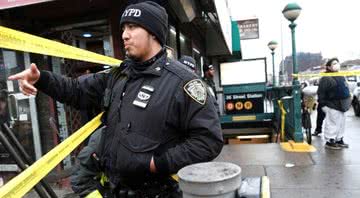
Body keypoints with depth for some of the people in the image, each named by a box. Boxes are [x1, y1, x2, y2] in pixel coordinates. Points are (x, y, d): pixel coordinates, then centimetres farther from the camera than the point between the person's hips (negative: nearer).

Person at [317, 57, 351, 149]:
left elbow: (345, 89, 24)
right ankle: (329, 142, 6)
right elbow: (321, 92, -16)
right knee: (332, 124, -4)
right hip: (332, 106, -9)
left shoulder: (341, 76, 14)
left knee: (341, 124, 15)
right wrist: (323, 103, -17)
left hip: (341, 105, 9)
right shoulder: (326, 78, -15)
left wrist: (348, 102, 21)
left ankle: (339, 140, 27)